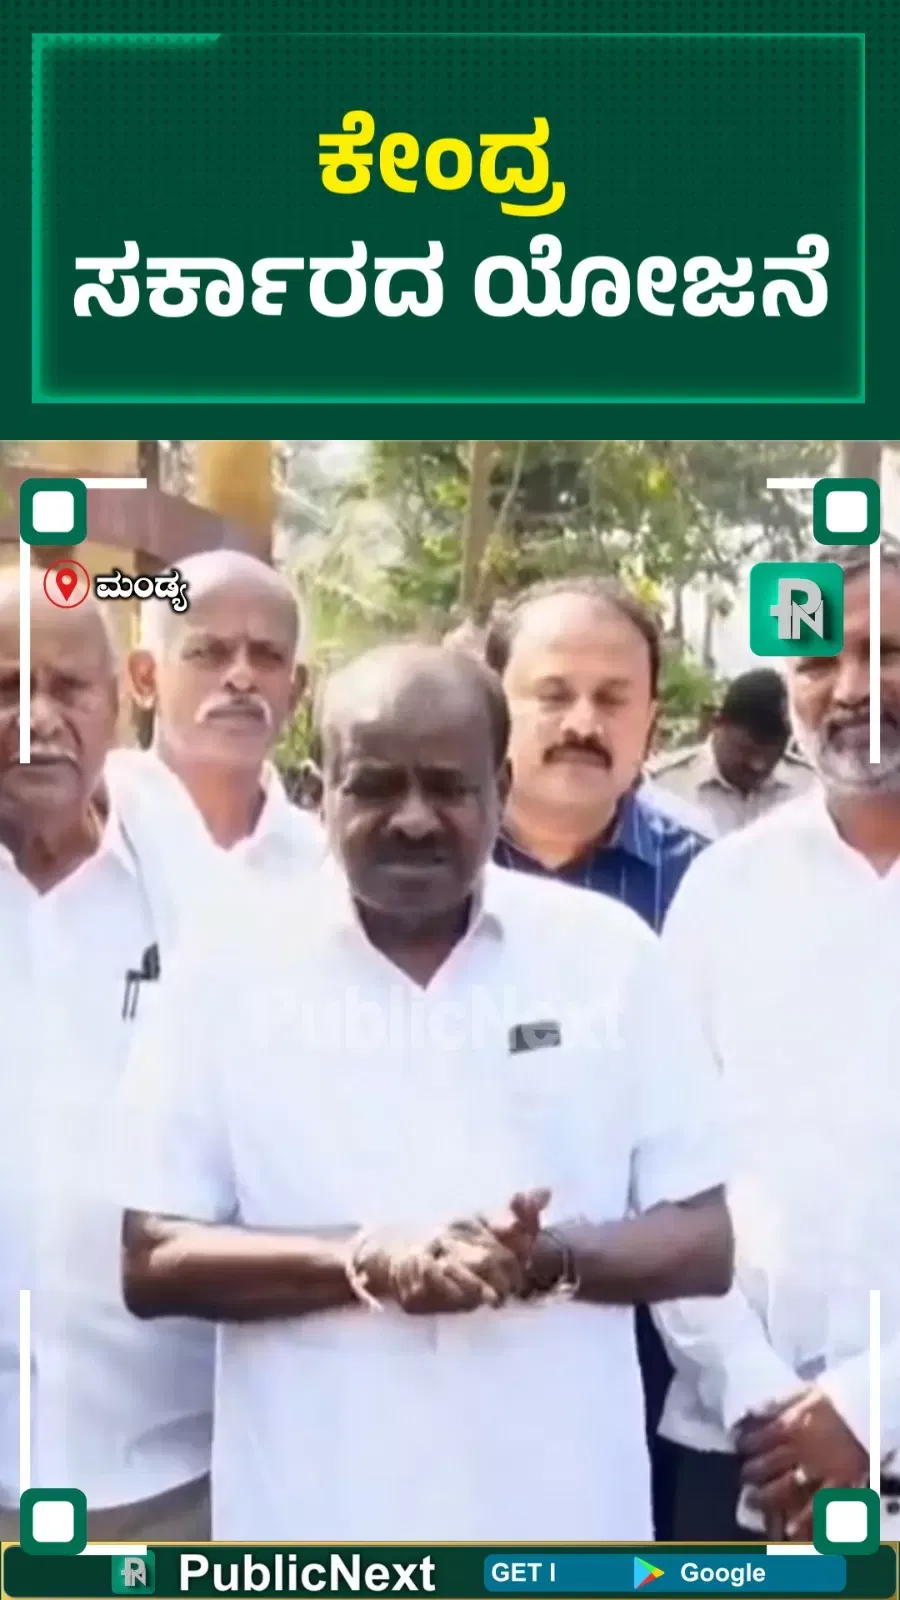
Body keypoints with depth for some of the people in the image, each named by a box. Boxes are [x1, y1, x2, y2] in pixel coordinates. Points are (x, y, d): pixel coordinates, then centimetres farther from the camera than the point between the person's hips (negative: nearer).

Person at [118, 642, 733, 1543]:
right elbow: (151, 1261, -3)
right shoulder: (228, 972, -3)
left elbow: (706, 1244, 1)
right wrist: (362, 1260, -18)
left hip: (562, 1517, 1)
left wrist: (551, 1258, -18)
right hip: (312, 1526, 0)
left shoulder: (610, 954, -1)